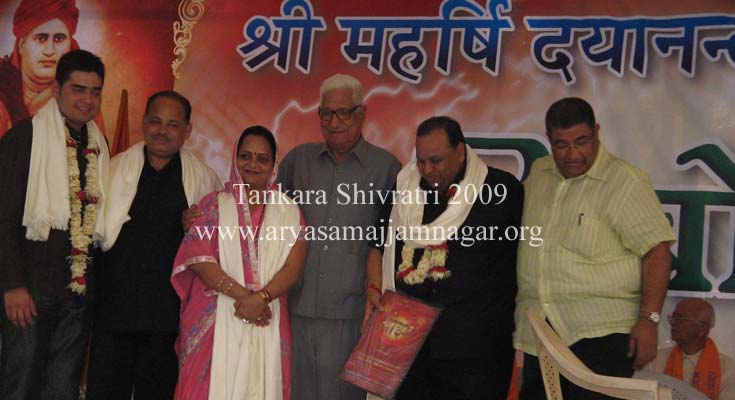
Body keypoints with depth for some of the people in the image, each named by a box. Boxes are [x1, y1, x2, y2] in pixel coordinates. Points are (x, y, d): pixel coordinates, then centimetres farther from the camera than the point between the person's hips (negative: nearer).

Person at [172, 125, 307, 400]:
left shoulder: (288, 210, 9)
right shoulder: (215, 204, 7)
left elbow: (293, 267, 0)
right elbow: (197, 256, -6)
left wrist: (260, 298, -17)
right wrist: (242, 294, -15)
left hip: (267, 321, 1)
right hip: (217, 321, -1)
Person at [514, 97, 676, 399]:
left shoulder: (625, 182, -7)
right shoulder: (538, 173, 12)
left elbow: (657, 251, -10)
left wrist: (648, 320, -16)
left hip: (601, 332, -6)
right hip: (538, 333, 6)